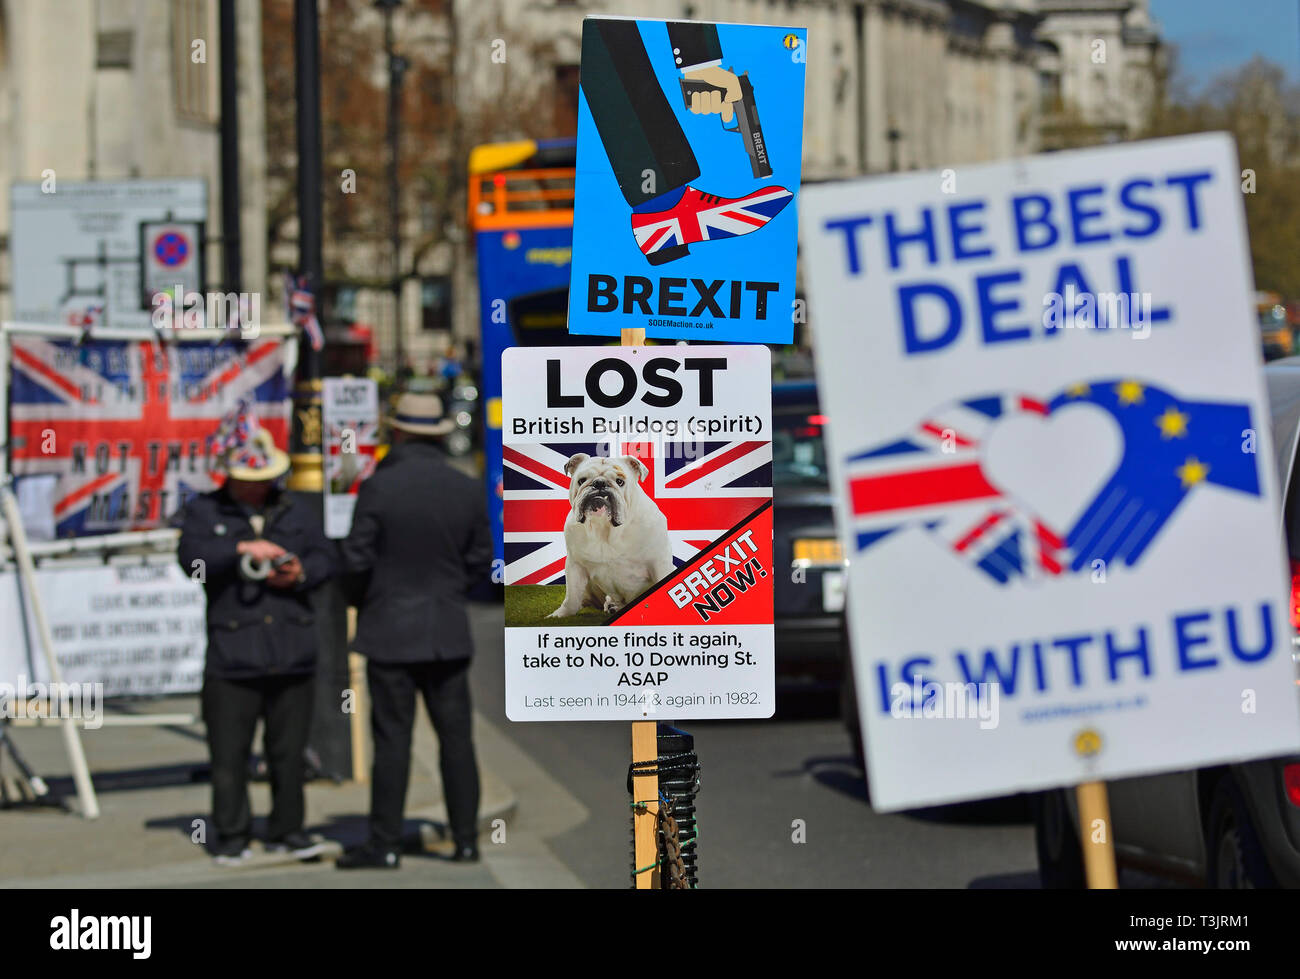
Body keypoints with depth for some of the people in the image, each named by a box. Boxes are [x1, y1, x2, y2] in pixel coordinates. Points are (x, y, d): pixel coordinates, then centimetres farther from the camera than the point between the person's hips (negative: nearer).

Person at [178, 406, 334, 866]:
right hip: (231, 654, -3)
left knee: (288, 750, 5)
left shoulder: (296, 513, 17)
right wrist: (243, 549, -21)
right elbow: (192, 556, -10)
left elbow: (324, 559, 7)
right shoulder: (203, 512, 8)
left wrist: (301, 573, -14)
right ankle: (231, 836, 6)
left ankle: (287, 830, 15)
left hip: (292, 653, 3)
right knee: (229, 753, -2)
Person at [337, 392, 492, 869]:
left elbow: (356, 560, -9)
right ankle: (466, 838, 11)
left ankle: (385, 844, 3)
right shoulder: (469, 491, 0)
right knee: (455, 736, 8)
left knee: (392, 739, -1)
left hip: (390, 632, -3)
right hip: (448, 632, 3)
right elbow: (480, 561, 6)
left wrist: (364, 597, 11)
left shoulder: (378, 488, -12)